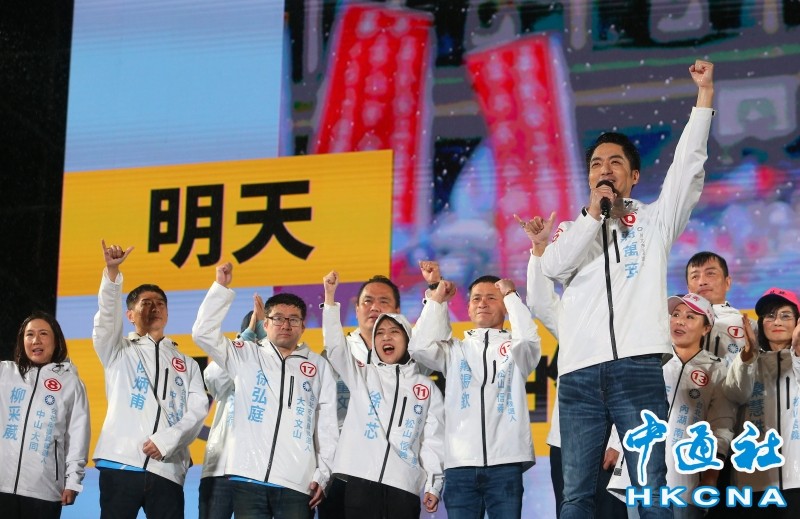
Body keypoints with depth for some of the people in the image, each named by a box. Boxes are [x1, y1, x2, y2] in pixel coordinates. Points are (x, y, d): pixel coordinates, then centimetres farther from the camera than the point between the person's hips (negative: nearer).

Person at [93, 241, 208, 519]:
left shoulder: (187, 364, 21)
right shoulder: (118, 352, 17)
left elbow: (198, 409, 7)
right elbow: (107, 314, -2)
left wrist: (166, 440, -10)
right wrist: (112, 271, -19)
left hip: (167, 469, 2)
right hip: (120, 463, -1)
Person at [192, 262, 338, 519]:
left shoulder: (319, 366, 13)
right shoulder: (246, 356, 13)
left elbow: (328, 426, 11)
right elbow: (203, 332, 3)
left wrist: (322, 474, 3)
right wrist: (221, 287, -3)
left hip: (297, 484, 0)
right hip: (249, 479, 0)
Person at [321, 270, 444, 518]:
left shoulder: (427, 387, 14)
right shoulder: (361, 375, 14)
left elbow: (433, 439, 11)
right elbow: (335, 345, 1)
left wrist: (433, 485, 3)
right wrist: (330, 297, -8)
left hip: (405, 485, 0)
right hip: (359, 479, 0)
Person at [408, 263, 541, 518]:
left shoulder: (514, 348, 14)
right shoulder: (456, 349, 19)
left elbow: (529, 339, -9)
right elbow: (420, 347, 2)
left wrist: (511, 295, 1)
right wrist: (437, 300, 7)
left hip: (505, 462, -2)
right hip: (460, 463, 2)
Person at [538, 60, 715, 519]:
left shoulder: (653, 221, 15)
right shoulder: (574, 230, 20)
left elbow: (689, 167, 5)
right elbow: (553, 266, 0)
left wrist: (704, 94, 0)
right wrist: (594, 214, -1)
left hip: (638, 370, -2)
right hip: (579, 376, 2)